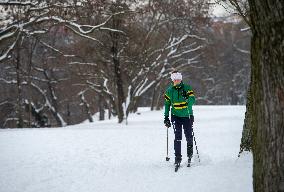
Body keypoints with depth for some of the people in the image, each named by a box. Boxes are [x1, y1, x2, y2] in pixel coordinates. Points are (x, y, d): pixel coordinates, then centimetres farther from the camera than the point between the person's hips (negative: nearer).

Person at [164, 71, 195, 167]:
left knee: (189, 137, 3)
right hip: (176, 116, 0)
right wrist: (166, 117, 7)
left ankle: (190, 155, 26)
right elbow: (167, 104, 11)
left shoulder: (187, 88, -4)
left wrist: (187, 97, -34)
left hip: (187, 116, 0)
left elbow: (192, 100, -12)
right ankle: (177, 157, -9)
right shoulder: (169, 90, 2)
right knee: (178, 137, -12)